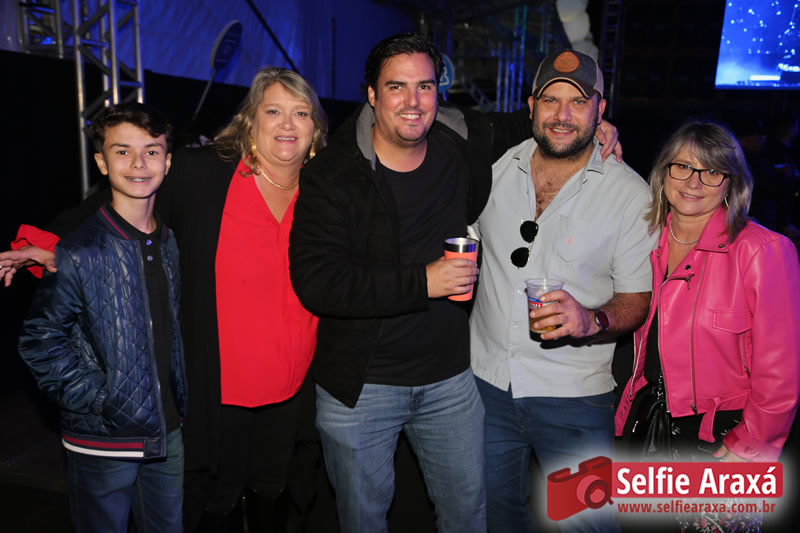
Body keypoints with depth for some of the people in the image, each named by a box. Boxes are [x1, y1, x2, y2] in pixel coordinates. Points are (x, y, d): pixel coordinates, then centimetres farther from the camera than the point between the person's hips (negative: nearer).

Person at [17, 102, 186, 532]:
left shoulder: (172, 244, 4)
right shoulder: (78, 252, -13)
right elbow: (40, 343, -10)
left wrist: (183, 406, 8)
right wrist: (101, 400, -15)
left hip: (169, 433, 5)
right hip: (102, 442, -5)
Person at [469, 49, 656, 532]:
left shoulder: (630, 193, -9)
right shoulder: (496, 167, 1)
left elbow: (638, 298, -8)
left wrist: (591, 320, -27)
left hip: (574, 394, -3)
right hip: (486, 381, 3)